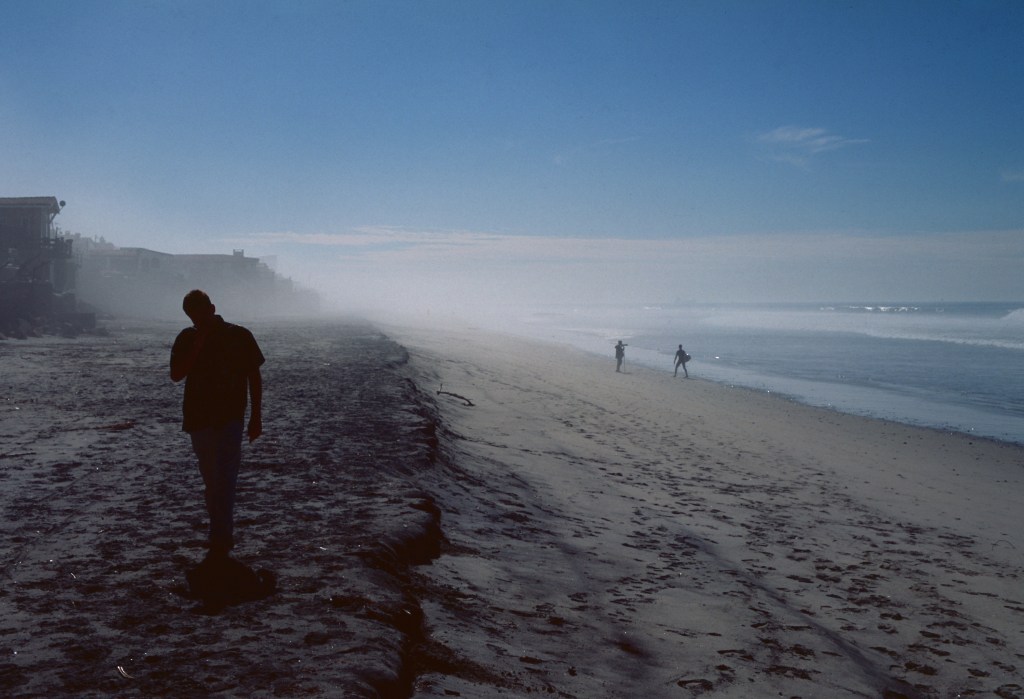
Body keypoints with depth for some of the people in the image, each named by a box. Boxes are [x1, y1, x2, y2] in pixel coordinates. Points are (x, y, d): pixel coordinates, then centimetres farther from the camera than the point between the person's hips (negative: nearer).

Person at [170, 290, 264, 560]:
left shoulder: (239, 336, -2)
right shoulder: (187, 339, 6)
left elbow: (254, 376, 1)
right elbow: (176, 375, -3)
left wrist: (256, 416, -2)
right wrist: (197, 347, -13)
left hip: (229, 418, -4)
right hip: (199, 418, 4)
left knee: (223, 481, -11)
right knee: (212, 482, 11)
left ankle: (220, 542, -11)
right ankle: (222, 537, 22)